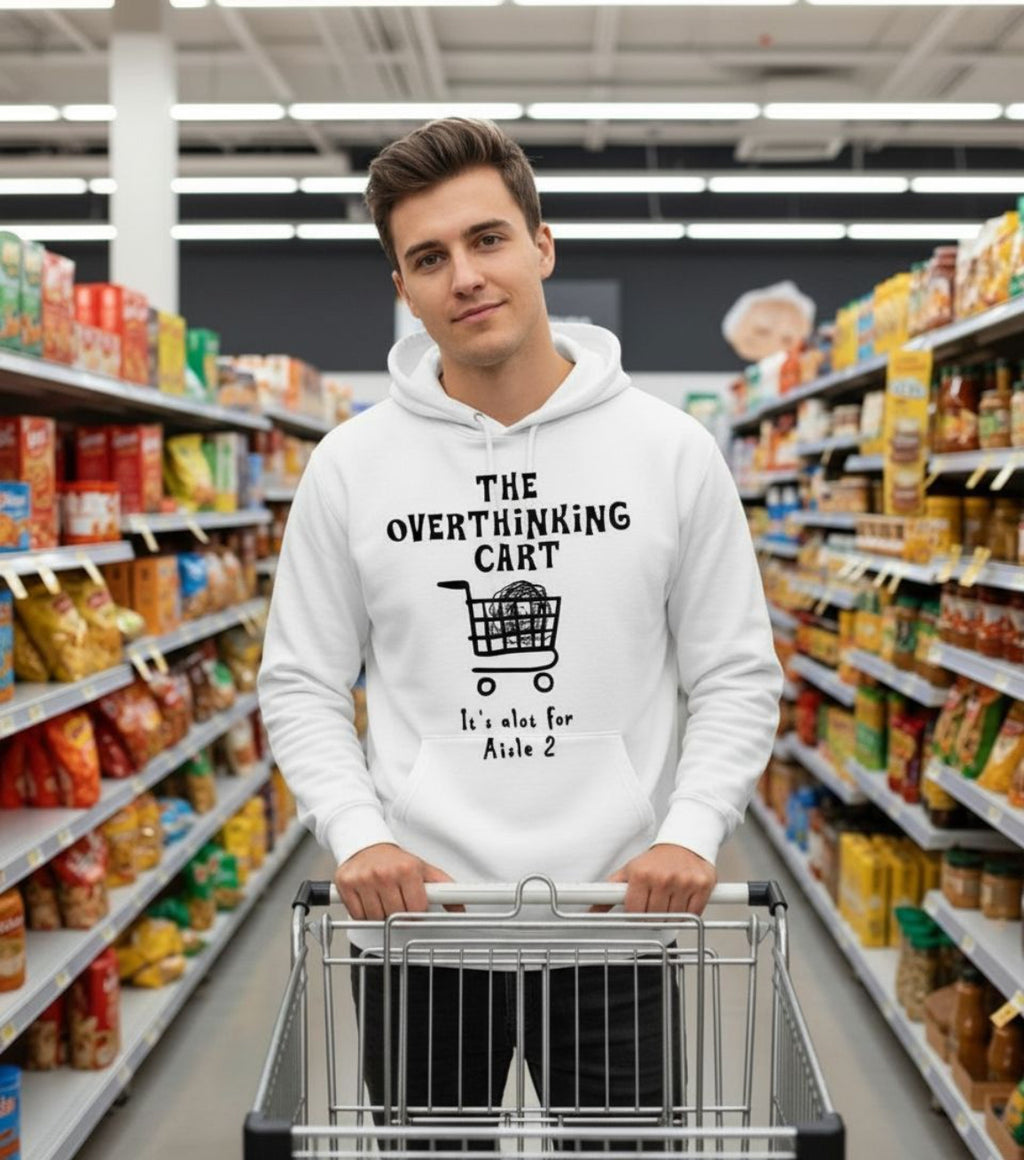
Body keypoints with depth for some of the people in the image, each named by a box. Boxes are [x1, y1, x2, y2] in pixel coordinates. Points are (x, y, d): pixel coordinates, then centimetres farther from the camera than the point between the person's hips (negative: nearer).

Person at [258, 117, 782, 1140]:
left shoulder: (671, 452, -2)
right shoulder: (351, 465, 0)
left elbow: (737, 678, 2)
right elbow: (301, 684, 4)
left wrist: (690, 832, -12)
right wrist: (358, 833, -11)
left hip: (611, 915, 0)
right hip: (413, 916, 1)